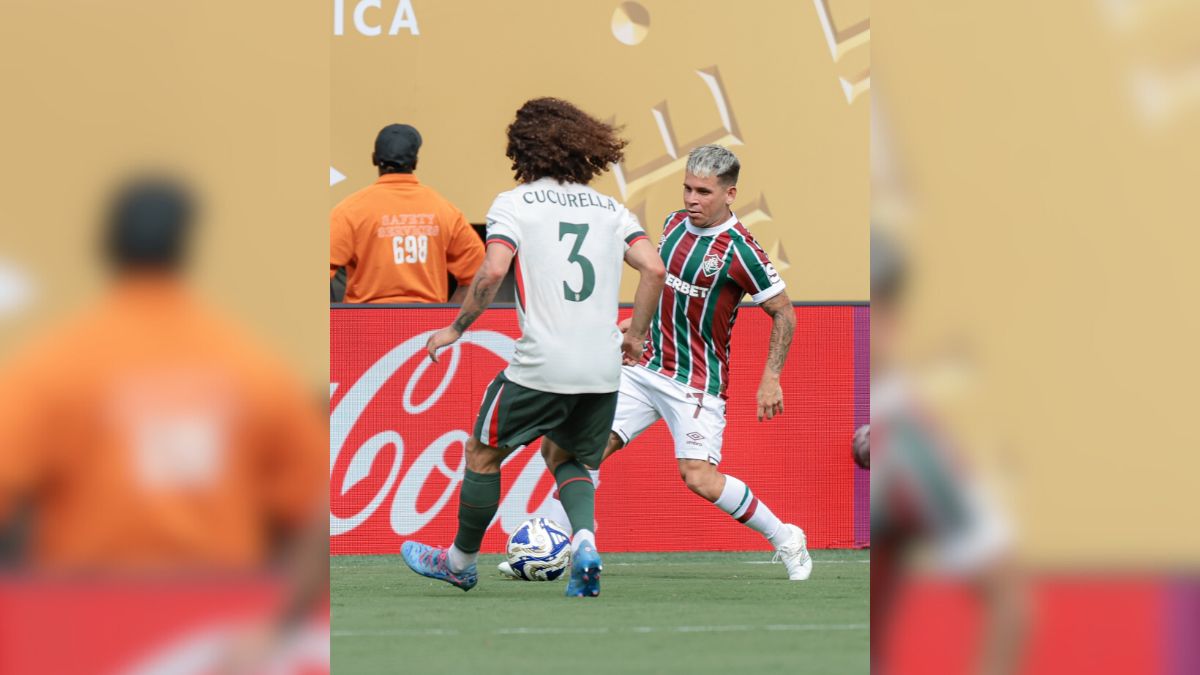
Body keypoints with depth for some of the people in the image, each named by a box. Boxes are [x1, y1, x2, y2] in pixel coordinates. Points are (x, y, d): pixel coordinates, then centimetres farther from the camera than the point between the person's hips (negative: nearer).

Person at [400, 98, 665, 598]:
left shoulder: (514, 204, 0)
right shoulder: (610, 209, 12)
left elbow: (493, 272, -14)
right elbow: (653, 269, 1)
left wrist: (456, 328, -3)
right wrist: (635, 335, 11)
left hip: (540, 366, -4)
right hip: (604, 370, 4)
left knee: (483, 454, 17)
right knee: (566, 458, 23)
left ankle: (460, 561, 29)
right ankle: (584, 541, -5)